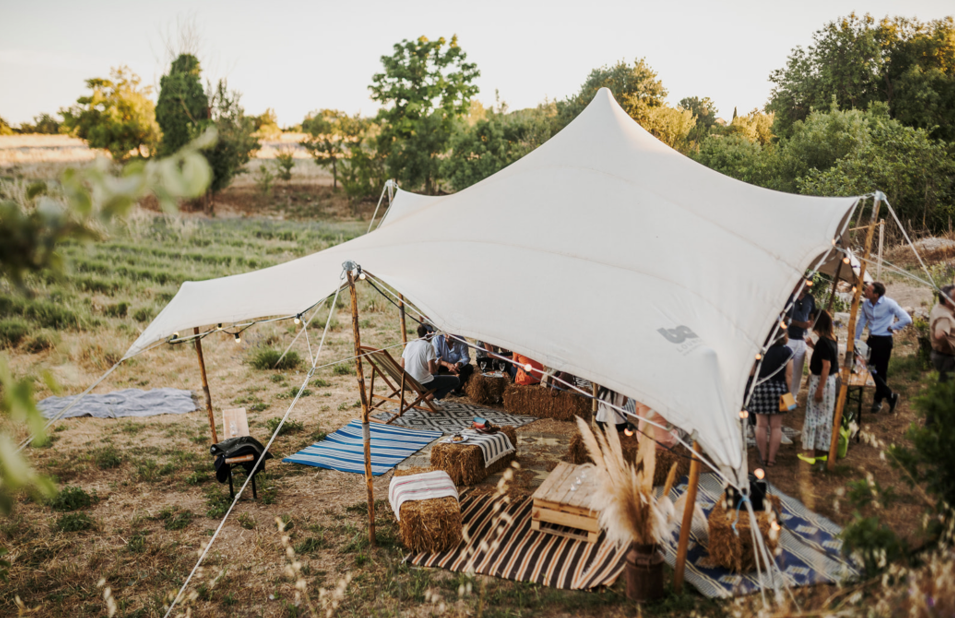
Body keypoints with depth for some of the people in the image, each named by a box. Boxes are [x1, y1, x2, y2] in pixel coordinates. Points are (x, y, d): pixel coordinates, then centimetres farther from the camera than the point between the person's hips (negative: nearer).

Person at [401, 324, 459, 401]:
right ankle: (427, 399, -1)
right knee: (456, 381, 4)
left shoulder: (409, 344, 4)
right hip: (423, 384, -8)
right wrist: (437, 364, 1)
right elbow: (432, 370, -21)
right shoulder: (428, 346, -16)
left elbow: (402, 367, 9)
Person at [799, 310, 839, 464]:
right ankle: (822, 451, 22)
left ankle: (810, 452, 4)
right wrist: (813, 347, 15)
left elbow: (826, 365, -22)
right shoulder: (832, 339, 7)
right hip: (830, 380, 9)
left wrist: (820, 389, -21)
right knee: (824, 417, 14)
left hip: (821, 381, -9)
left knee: (812, 415, -1)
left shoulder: (823, 341, -20)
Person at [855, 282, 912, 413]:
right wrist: (855, 340, 11)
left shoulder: (889, 304, -17)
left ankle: (878, 400, 16)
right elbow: (861, 322, 12)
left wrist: (892, 327, -11)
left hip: (884, 340, -6)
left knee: (880, 371, 1)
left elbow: (907, 319, -18)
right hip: (871, 339, 6)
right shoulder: (866, 304, 1)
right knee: (867, 368, 4)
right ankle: (890, 395, 17)